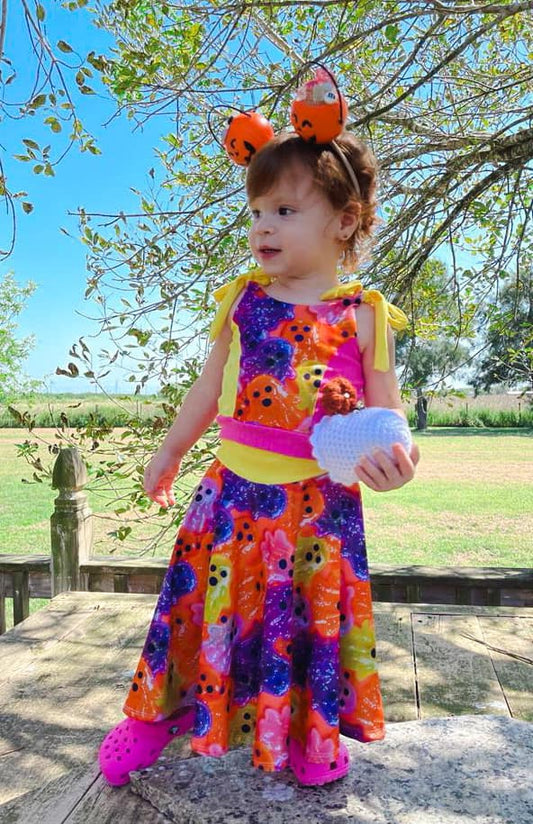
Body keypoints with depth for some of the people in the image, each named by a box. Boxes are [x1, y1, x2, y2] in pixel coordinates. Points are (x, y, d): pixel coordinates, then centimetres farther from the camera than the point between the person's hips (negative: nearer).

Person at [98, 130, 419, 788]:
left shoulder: (363, 315, -5)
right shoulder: (243, 300, 3)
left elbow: (385, 407, 1)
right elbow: (209, 387, 12)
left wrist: (392, 455, -21)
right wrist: (170, 452, 19)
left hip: (319, 501, -2)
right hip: (234, 490, 3)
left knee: (313, 615, 12)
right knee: (203, 600, 13)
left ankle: (312, 733, 40)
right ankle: (155, 716, 38)